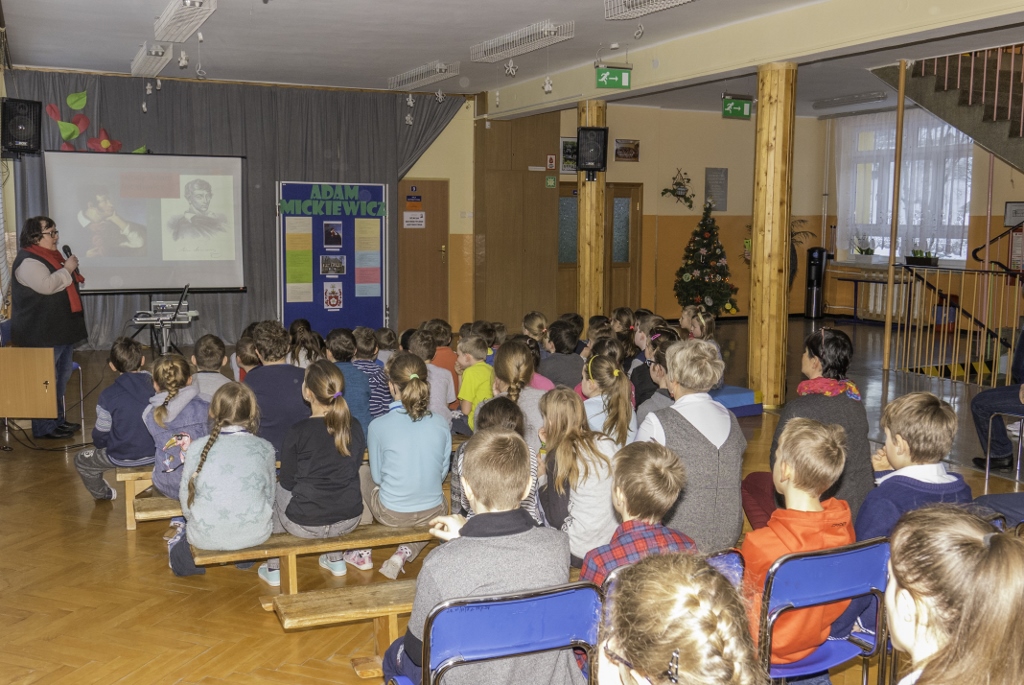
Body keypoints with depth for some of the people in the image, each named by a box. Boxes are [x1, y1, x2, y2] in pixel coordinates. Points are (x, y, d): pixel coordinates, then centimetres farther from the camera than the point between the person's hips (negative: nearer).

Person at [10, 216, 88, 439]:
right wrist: (67, 269, -20)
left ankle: (57, 420, 29)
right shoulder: (29, 261, -16)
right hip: (43, 334, -11)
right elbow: (46, 286, -30)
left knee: (62, 376, 18)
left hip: (61, 329, 11)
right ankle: (44, 428, 0)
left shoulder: (52, 256, 16)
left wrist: (71, 271, 12)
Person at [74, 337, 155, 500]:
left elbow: (101, 433, -7)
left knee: (81, 460, 22)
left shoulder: (109, 396, -18)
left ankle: (104, 494, 42)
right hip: (156, 453, 4)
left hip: (123, 458, -4)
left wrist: (99, 445, 15)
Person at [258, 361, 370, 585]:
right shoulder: (354, 427, -5)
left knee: (277, 491, 26)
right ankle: (336, 559, 42)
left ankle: (274, 568, 32)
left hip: (304, 524, -4)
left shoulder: (297, 433, -16)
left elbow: (288, 482, -5)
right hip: (349, 520, 4)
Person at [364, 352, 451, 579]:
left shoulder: (378, 426, -15)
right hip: (434, 515, 2)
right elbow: (443, 473, 2)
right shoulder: (440, 424, -8)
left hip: (391, 515, -2)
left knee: (362, 472, 27)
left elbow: (377, 477, -3)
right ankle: (406, 552, 15)